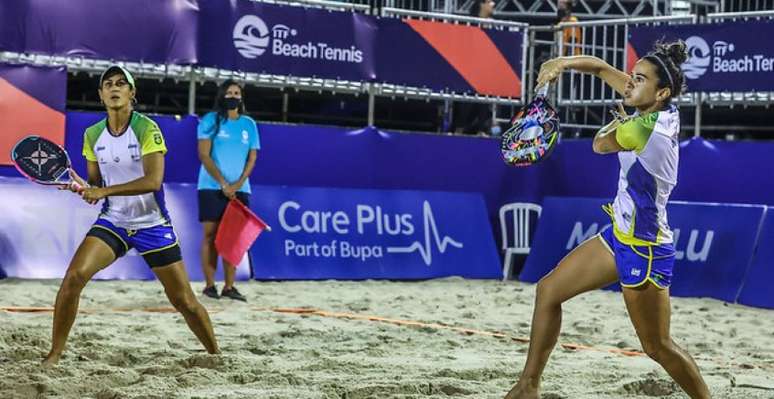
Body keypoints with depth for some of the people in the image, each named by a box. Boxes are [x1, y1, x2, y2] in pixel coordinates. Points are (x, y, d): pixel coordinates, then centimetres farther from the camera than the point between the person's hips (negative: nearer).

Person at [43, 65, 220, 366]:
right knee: (74, 276, -20)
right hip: (112, 221, 3)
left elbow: (153, 181, -25)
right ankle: (54, 355, -9)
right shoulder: (93, 135, 1)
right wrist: (85, 189, -14)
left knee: (184, 301, 0)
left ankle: (216, 355, 23)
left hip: (152, 225, -3)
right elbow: (96, 182, 11)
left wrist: (104, 191, -30)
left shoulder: (147, 129, -14)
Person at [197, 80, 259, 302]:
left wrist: (237, 184, -7)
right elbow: (204, 155, -5)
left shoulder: (249, 124, 10)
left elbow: (252, 157, 8)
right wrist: (223, 184, -12)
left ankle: (229, 287, 2)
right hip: (212, 187, -3)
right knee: (211, 235, -4)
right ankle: (209, 285, -1)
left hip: (239, 189, 3)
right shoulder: (211, 120, 0)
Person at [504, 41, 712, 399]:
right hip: (620, 235, 10)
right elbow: (602, 68, 4)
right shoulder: (662, 109, -2)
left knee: (657, 347, 2)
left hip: (644, 248, -10)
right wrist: (563, 62, -13)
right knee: (548, 290, 12)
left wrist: (617, 121, 12)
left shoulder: (649, 126, -27)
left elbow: (601, 144, -7)